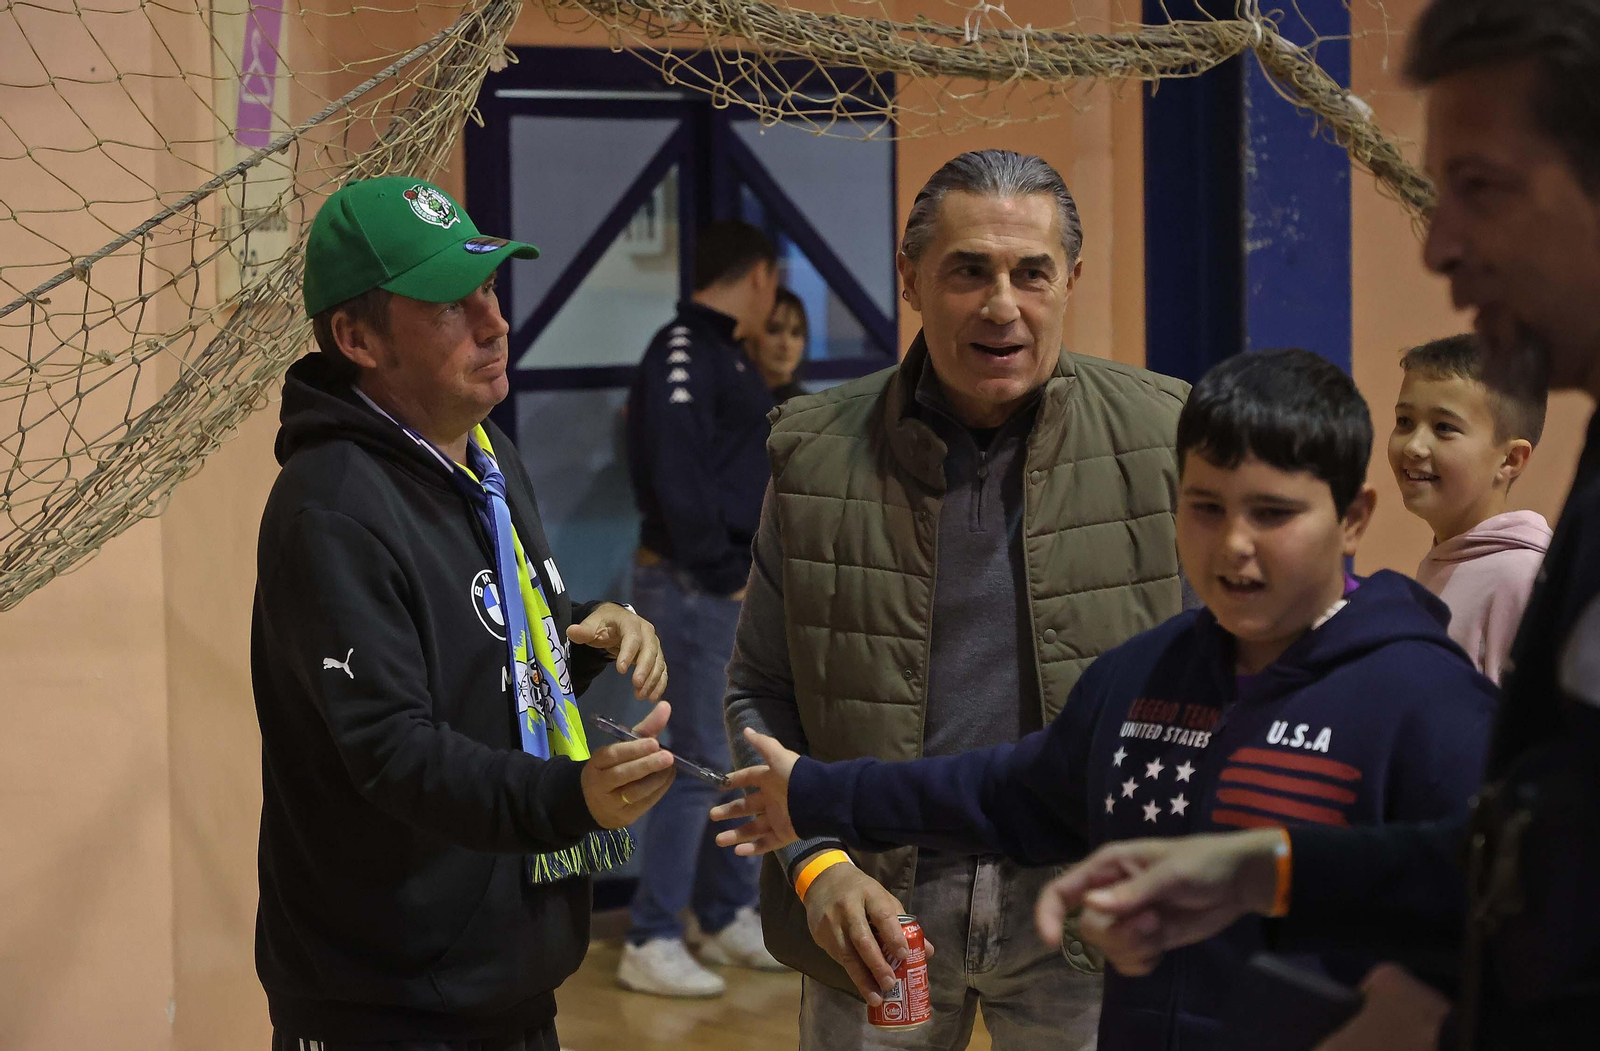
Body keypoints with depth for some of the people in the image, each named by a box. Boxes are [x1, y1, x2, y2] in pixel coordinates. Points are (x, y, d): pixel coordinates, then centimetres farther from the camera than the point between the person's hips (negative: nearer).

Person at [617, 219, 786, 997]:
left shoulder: (728, 356, 16)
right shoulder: (682, 351, -14)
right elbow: (678, 475, -21)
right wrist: (723, 571, -16)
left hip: (735, 589, 10)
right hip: (693, 586, -10)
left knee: (741, 758, 15)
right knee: (697, 761, -8)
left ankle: (728, 918, 25)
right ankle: (651, 945, -2)